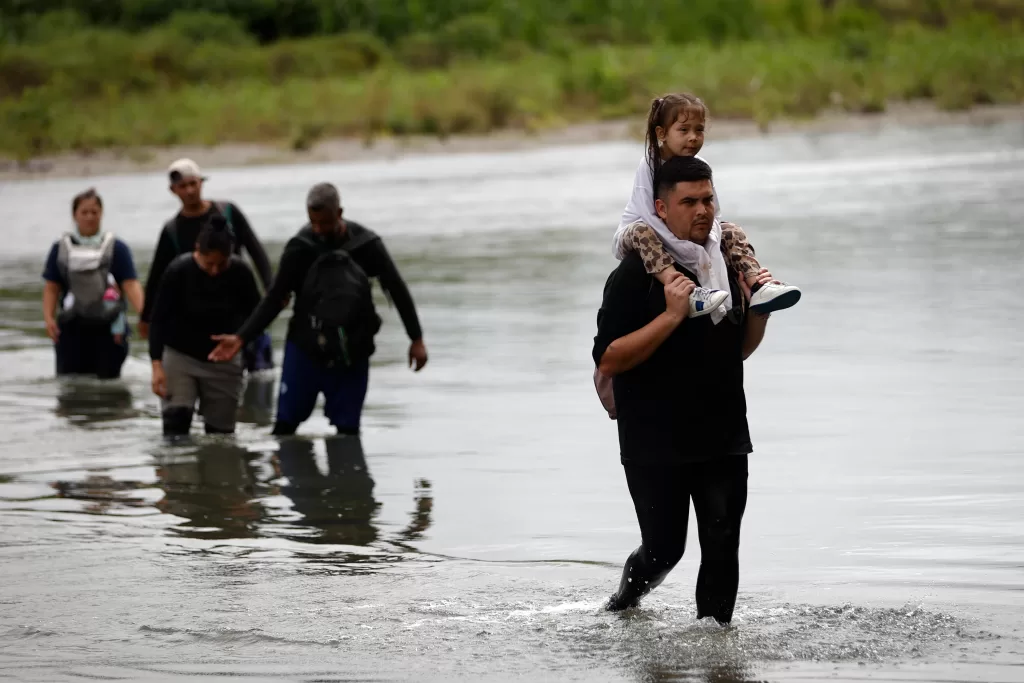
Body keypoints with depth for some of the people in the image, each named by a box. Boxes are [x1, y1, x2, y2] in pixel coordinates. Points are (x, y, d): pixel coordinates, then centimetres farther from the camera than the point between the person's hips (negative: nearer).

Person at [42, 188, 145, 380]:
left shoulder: (116, 248, 2)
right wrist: (48, 318, -8)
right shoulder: (61, 249, 8)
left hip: (107, 330, -1)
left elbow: (131, 285, -7)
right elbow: (51, 288, 8)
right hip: (72, 330, 1)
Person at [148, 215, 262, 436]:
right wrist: (157, 365, -19)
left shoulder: (240, 273, -15)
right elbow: (159, 319, -13)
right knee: (176, 420, -18)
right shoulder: (178, 271, -19)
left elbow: (254, 314, 0)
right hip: (180, 354, -2)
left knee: (221, 429, 6)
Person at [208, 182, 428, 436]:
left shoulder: (366, 245, -7)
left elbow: (397, 290, 2)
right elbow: (275, 299, -2)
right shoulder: (300, 248, -8)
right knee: (285, 424, -1)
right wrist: (241, 337, -12)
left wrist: (416, 339, 1)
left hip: (352, 352, 0)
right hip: (304, 348, 0)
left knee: (348, 429, 0)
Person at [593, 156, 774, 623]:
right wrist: (671, 316, -25)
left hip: (724, 439, 5)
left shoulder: (726, 265, 10)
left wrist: (760, 310, 1)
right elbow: (607, 361, -17)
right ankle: (624, 603, 34)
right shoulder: (636, 274, -10)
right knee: (665, 549, 3)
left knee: (722, 548, -3)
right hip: (655, 445, -5)